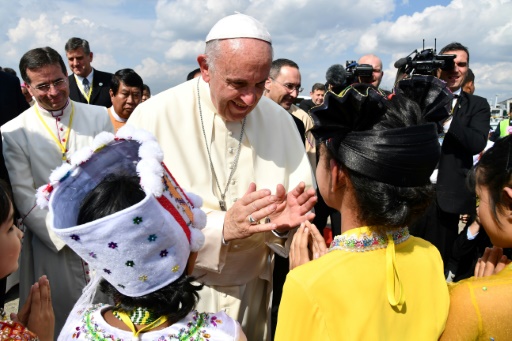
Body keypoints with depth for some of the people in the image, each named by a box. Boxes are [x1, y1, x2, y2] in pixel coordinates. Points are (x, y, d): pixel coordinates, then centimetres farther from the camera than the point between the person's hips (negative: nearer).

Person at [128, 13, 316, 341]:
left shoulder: (280, 120, -4)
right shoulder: (153, 117, -16)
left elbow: (305, 211, -2)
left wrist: (283, 223, -24)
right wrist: (221, 228, -31)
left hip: (253, 293, 4)